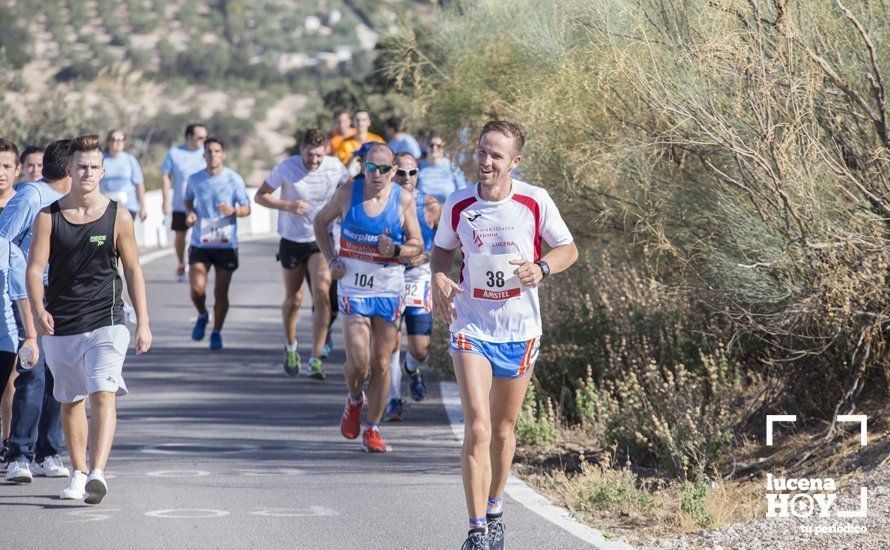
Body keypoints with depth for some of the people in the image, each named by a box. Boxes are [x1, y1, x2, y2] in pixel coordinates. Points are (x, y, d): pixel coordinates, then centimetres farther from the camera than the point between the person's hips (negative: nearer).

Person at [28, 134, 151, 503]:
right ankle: (78, 473, 30)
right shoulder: (48, 217, 1)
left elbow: (133, 270, 8)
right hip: (60, 326, 2)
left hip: (106, 323, -2)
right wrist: (37, 308, -24)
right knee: (70, 402, 14)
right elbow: (35, 268, -5)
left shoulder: (118, 217, 2)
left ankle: (97, 473, -29)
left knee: (103, 394, -19)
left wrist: (143, 324, 6)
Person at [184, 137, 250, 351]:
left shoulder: (234, 180, -4)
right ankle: (202, 316, 21)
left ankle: (217, 332, 19)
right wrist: (190, 212, 0)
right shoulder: (195, 179, 2)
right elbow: (187, 199, 22)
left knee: (221, 292, 0)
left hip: (226, 244, -1)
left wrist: (233, 211, -20)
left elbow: (247, 209, 2)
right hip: (200, 243, 1)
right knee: (197, 287, -11)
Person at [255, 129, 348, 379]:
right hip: (292, 241, 0)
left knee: (322, 293, -19)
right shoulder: (286, 168, -12)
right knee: (293, 299, 11)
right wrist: (288, 206, -20)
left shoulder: (335, 167, -8)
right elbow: (260, 196, -5)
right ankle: (290, 347, 39)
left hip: (321, 240, 0)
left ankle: (316, 359, -16)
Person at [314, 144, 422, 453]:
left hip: (389, 287, 1)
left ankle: (372, 429, 16)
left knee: (381, 363, 3)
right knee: (358, 362, -11)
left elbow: (416, 243, 5)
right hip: (353, 286, -1)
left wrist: (396, 250, -17)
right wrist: (331, 259, 2)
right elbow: (320, 222, 13)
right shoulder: (348, 193, -3)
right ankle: (354, 401, 23)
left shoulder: (403, 200, -2)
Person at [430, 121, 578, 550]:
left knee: (503, 429, 13)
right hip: (470, 326, -1)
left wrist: (541, 267, -18)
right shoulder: (458, 205, -5)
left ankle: (494, 511, 35)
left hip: (520, 330, 1)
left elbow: (568, 249, 3)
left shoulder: (535, 202, -8)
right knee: (477, 428, -15)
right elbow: (442, 249, 13)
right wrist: (439, 278, -8)